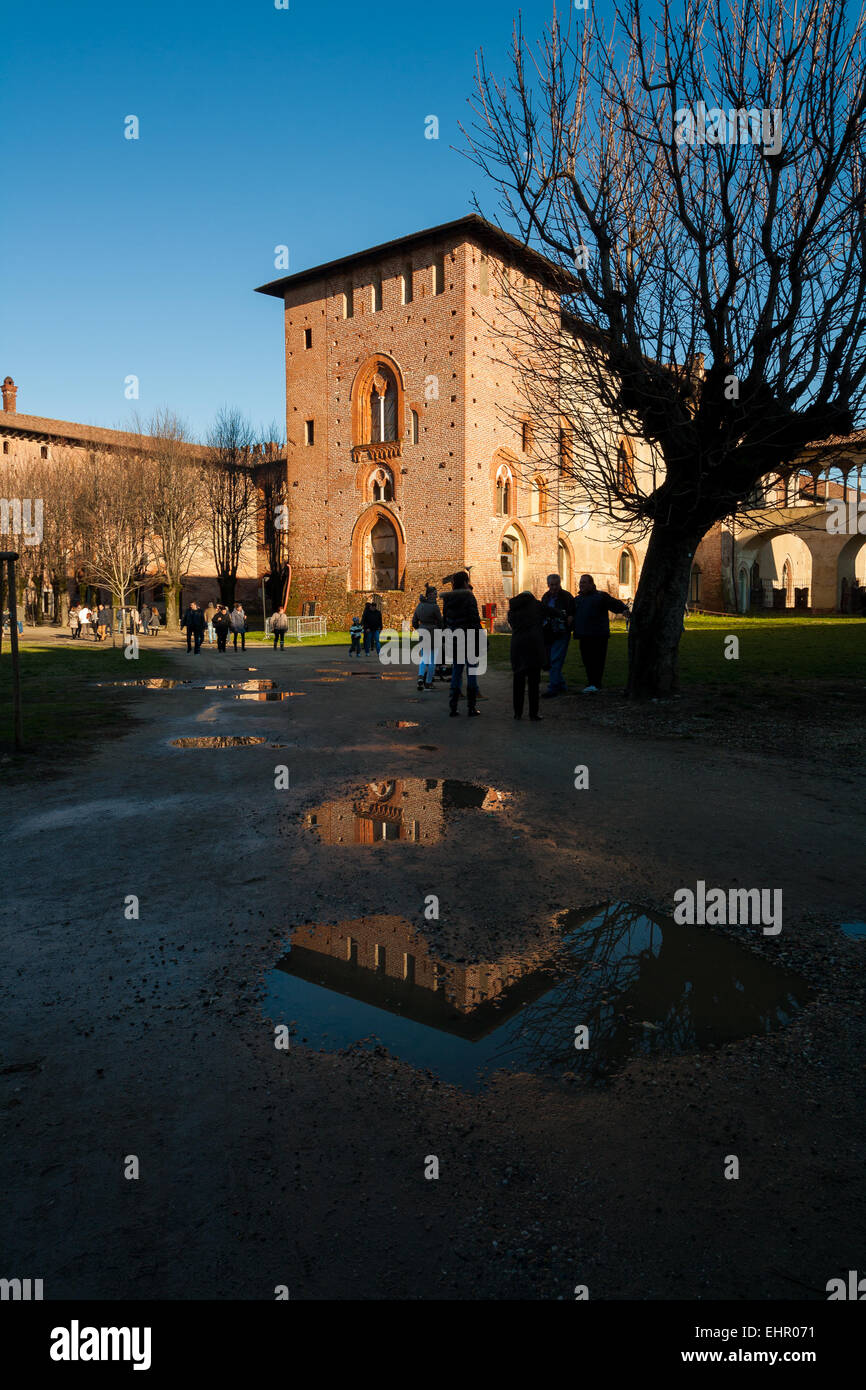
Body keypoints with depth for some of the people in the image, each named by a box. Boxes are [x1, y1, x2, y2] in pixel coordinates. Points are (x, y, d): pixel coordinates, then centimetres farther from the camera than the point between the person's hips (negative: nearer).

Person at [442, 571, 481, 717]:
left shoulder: (447, 599, 7)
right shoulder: (468, 597, -10)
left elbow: (445, 621, 11)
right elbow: (475, 619, -14)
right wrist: (480, 639, -10)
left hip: (453, 639, 5)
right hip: (468, 639, -5)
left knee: (456, 670, 11)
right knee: (472, 671, 3)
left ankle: (452, 706, 7)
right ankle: (471, 707, 3)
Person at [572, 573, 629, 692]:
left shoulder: (601, 596, 0)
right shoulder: (577, 599, 19)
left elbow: (614, 603, -9)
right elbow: (572, 614, 25)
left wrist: (624, 608, -27)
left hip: (599, 635, -6)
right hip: (583, 636, 6)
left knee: (597, 660, -7)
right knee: (587, 661, 8)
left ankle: (595, 684, -7)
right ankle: (591, 684, 17)